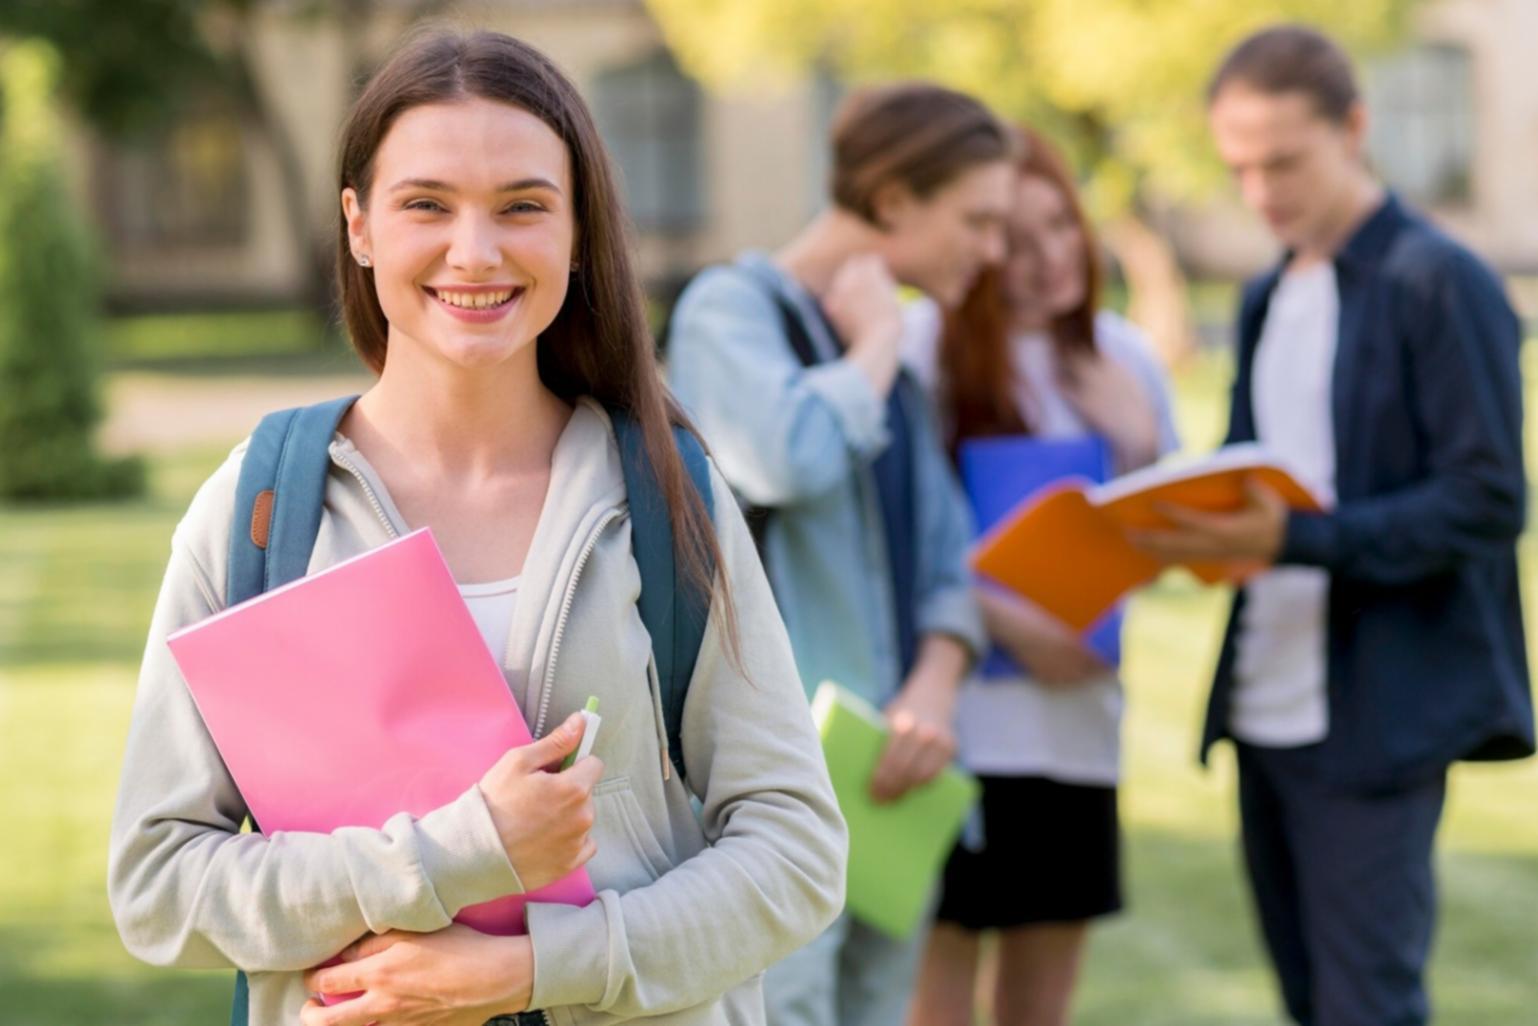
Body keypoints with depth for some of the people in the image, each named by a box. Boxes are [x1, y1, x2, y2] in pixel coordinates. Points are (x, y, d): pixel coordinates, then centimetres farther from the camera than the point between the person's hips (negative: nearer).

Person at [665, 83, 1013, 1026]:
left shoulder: (891, 354, 19)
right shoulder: (730, 307, -4)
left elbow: (948, 559, 15)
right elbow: (793, 460, -25)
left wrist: (936, 685, -5)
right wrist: (874, 342, -6)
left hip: (886, 779, 8)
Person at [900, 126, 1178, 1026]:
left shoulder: (1123, 358, 10)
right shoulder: (926, 344, -8)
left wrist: (1141, 446, -2)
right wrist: (1007, 620, -18)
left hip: (1079, 714, 6)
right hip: (958, 715, -5)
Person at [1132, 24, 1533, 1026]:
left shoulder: (1439, 284, -9)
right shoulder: (1269, 298, 16)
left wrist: (1297, 538, -25)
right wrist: (1198, 528, -2)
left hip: (1377, 715, -8)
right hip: (1265, 708, 8)